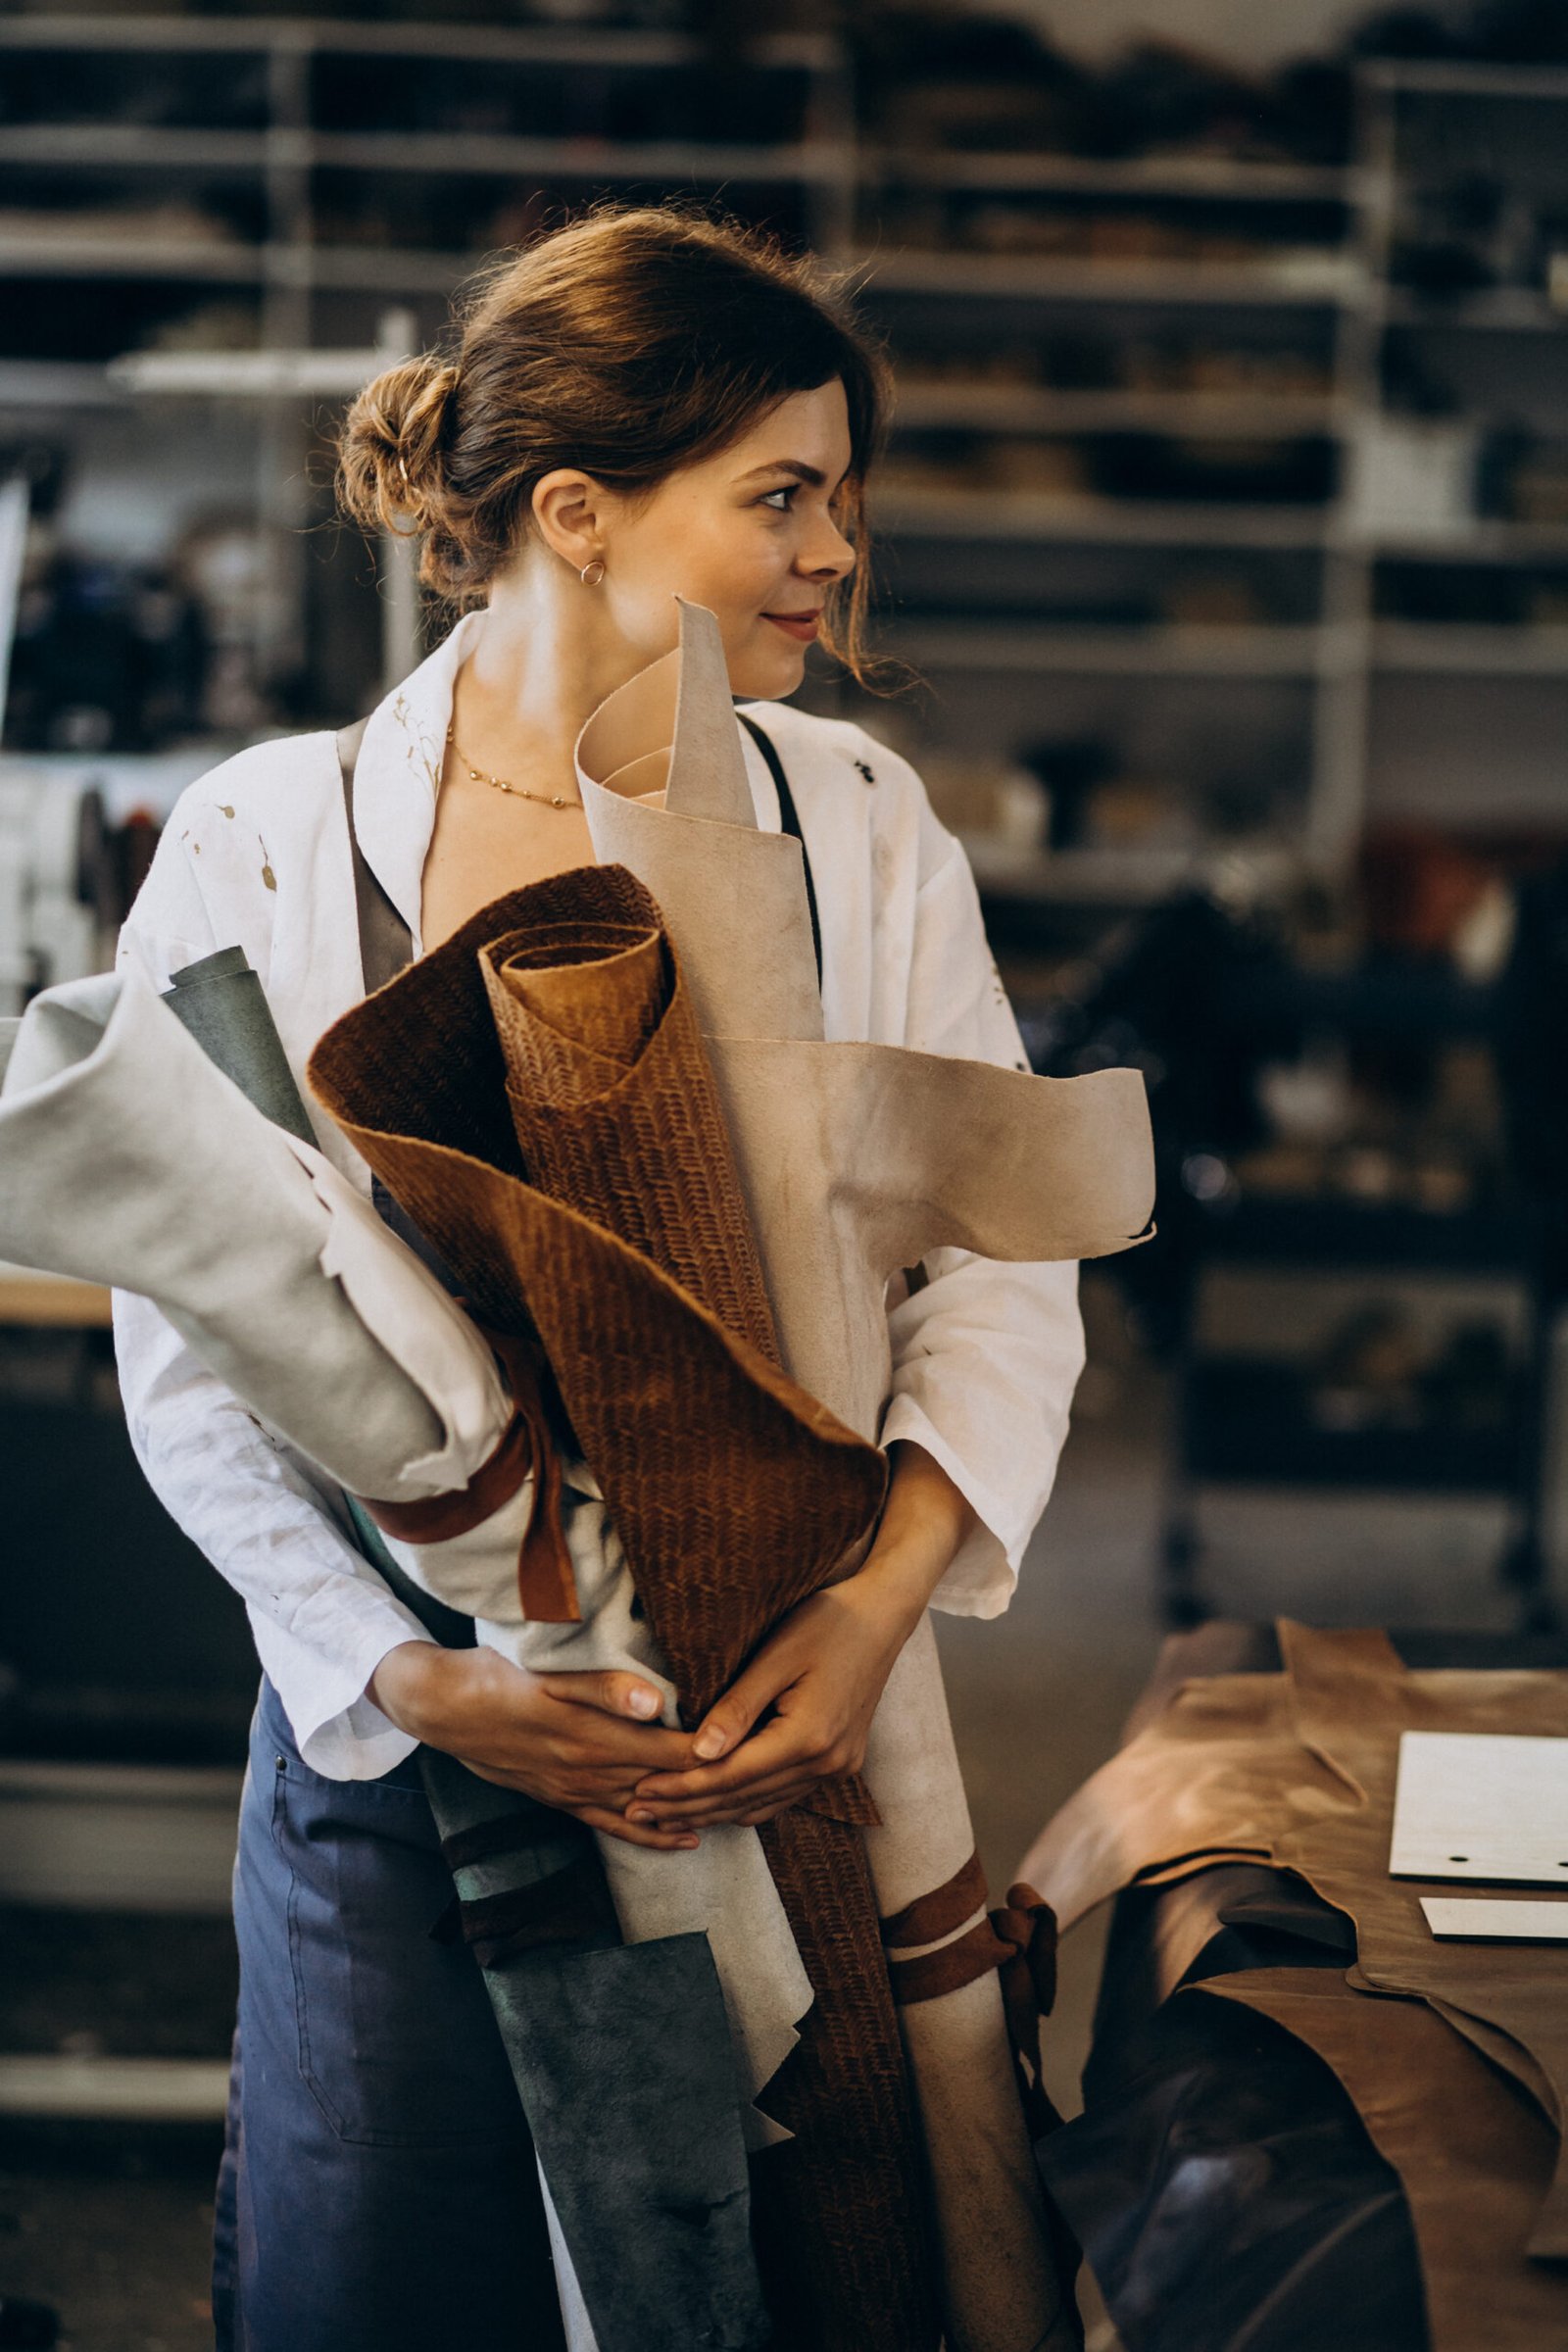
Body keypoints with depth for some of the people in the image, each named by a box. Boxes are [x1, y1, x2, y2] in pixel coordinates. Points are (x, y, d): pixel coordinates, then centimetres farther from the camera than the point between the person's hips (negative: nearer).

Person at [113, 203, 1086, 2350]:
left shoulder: (860, 825, 1)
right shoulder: (267, 845, -6)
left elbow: (1003, 1263, -2)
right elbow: (187, 1359, -7)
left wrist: (877, 1608, -16)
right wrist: (413, 1678, -17)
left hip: (791, 1716, 2)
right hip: (396, 1725, -2)